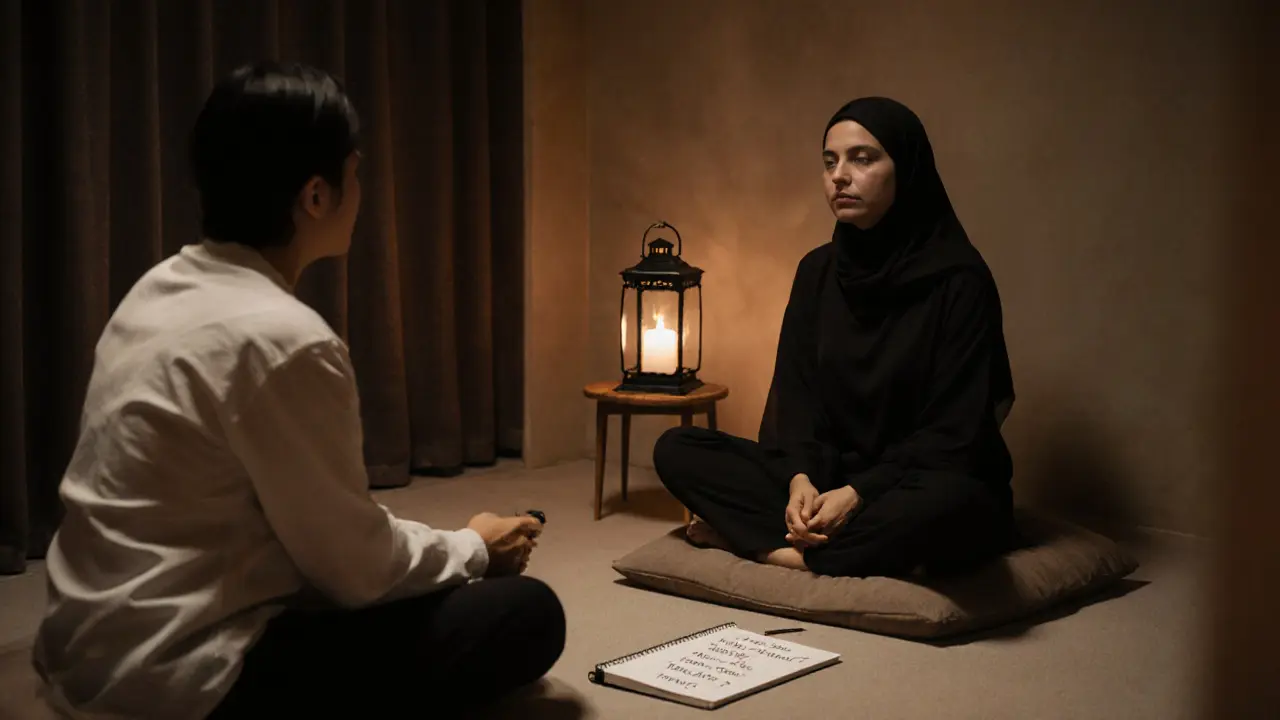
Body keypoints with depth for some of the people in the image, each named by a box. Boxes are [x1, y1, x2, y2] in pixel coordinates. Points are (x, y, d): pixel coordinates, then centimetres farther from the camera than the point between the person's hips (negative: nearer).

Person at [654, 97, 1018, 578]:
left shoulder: (958, 279, -11)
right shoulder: (818, 271, 6)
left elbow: (955, 430, -14)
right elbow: (795, 392, 2)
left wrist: (858, 494, -24)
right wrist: (801, 477, -18)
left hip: (920, 489, -4)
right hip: (828, 481, 5)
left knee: (942, 503, -41)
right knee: (677, 450, -10)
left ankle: (761, 540, -21)